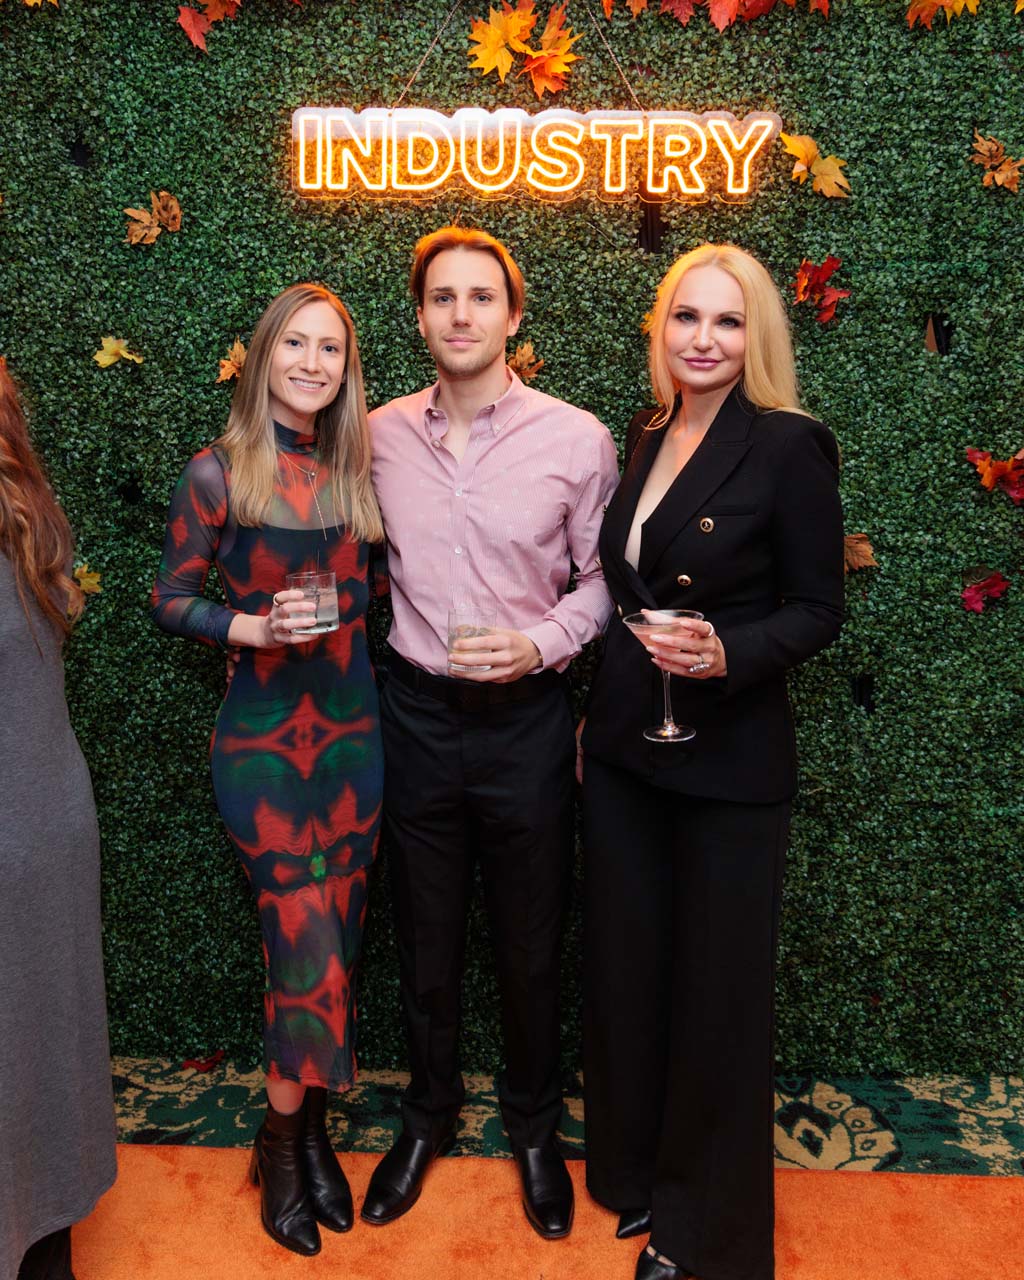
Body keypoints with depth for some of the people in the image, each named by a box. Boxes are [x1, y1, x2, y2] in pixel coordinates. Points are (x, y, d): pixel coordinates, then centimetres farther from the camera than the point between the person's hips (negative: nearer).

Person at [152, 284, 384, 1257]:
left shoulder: (351, 473, 8)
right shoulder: (218, 471, -6)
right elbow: (169, 596, -3)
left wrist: (341, 614, -2)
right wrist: (254, 627, -16)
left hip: (352, 729, 5)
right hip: (263, 735, -4)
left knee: (331, 946, 12)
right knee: (310, 949, -4)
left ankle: (308, 1127, 32)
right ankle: (285, 1144, 22)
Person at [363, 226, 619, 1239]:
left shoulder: (577, 439, -8)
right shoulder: (377, 436, 0)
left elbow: (603, 579, -1)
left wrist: (538, 644, -16)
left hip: (526, 717, -2)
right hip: (417, 715, 2)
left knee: (531, 943, 14)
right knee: (424, 936, 17)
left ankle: (533, 1124, 39)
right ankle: (428, 1114, 41)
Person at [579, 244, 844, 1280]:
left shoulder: (788, 446, -11)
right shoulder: (645, 438, 8)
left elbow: (816, 609, -9)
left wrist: (726, 654, -27)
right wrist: (596, 710, 13)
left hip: (727, 759, -6)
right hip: (623, 746, 6)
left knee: (716, 987, 9)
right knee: (624, 965, 16)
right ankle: (633, 1173, 40)